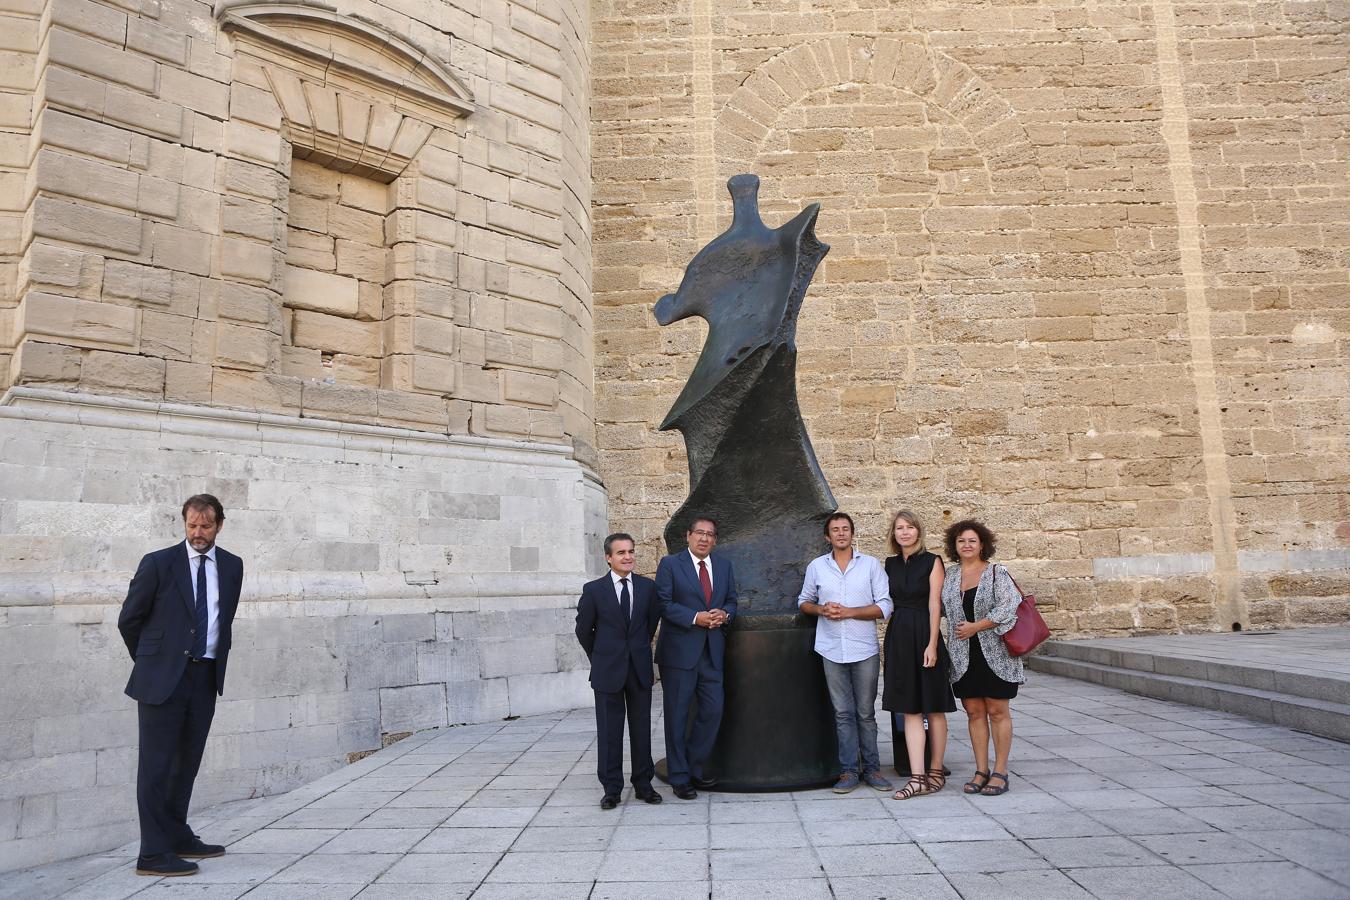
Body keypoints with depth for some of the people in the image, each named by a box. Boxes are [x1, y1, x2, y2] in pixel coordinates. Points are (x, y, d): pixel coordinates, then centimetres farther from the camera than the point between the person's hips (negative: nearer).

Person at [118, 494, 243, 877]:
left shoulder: (231, 566, 7)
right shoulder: (158, 563, -6)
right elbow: (129, 619, 2)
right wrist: (149, 659, 9)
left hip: (206, 676, 5)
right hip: (162, 677, -5)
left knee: (187, 762, 15)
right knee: (156, 764, -1)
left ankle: (177, 837, 29)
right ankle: (153, 853, 5)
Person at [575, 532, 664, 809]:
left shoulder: (648, 586, 1)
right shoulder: (594, 590, -5)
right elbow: (583, 630, 4)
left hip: (640, 669, 2)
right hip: (608, 671, -2)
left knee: (642, 729, 8)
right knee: (609, 732, 4)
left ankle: (643, 785, 20)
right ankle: (612, 789, 15)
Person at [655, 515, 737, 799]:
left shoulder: (724, 566, 12)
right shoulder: (670, 564, -4)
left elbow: (731, 600, 16)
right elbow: (664, 604, -10)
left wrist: (724, 614, -7)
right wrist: (696, 618, -18)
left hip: (712, 651, 5)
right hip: (679, 651, -4)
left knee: (713, 711, 5)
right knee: (677, 715, 3)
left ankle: (694, 765, 25)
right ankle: (679, 776, 16)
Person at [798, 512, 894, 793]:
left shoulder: (871, 564, 2)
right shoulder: (816, 566, 7)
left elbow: (884, 607, -3)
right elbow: (804, 601, 16)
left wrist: (848, 612, -13)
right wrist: (821, 609, -6)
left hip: (865, 650, -1)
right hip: (832, 650, 1)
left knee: (866, 713, 6)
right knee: (843, 713, 5)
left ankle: (871, 769, 17)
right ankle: (848, 771, 12)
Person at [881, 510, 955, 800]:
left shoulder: (931, 562, -3)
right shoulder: (890, 564, 11)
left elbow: (934, 605, -9)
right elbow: (888, 603, 12)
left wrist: (932, 645, -15)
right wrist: (892, 641, 8)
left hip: (924, 636, -4)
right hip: (898, 637, 5)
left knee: (934, 708, 7)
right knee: (910, 711, 3)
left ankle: (935, 772, 18)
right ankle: (917, 777, 4)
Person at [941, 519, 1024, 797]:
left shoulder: (997, 573, -4)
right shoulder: (950, 574, 9)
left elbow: (1008, 607, -14)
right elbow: (943, 608, 13)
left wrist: (975, 627, -15)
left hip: (994, 655, -4)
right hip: (964, 657, 4)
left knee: (997, 711, 2)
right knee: (974, 712, 8)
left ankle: (1000, 772, 9)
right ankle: (981, 771, 16)